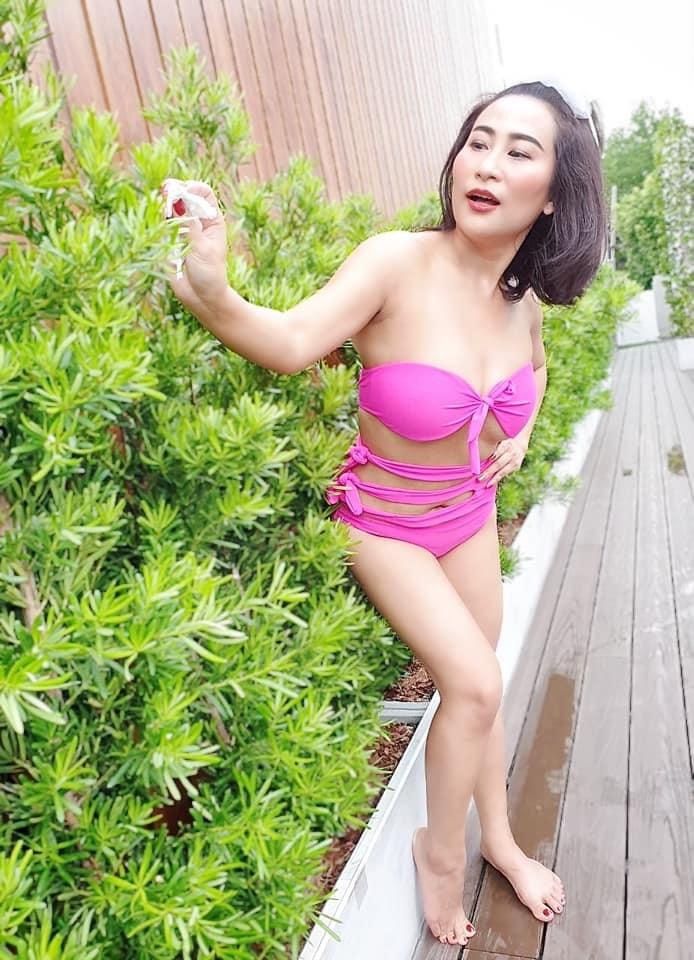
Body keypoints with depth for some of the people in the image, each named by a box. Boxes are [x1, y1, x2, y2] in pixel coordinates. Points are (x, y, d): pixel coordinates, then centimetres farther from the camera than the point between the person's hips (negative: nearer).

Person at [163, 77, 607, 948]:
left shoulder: (525, 295, -8)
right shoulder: (398, 264, -26)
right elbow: (293, 341, -42)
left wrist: (521, 430, 1)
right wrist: (211, 295, -60)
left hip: (470, 511, 5)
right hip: (386, 523, -5)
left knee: (475, 683, 17)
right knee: (474, 683, -11)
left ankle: (498, 838, 42)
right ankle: (442, 852, 19)